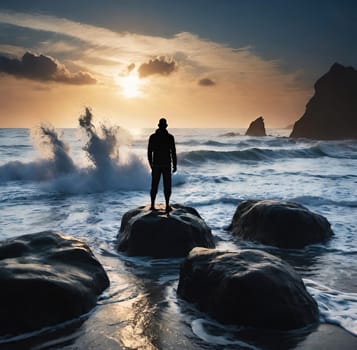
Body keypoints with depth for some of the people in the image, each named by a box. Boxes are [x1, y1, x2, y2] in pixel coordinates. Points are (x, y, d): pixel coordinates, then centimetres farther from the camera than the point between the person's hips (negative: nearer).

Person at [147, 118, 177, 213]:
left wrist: (151, 164, 16)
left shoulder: (152, 137, 0)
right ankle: (167, 206, 2)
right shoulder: (170, 137, -6)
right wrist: (175, 165, 2)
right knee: (167, 186, 5)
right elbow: (173, 152, -6)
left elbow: (149, 152, 4)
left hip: (155, 165, 2)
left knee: (154, 186, 8)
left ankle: (152, 205, 7)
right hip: (166, 165, -2)